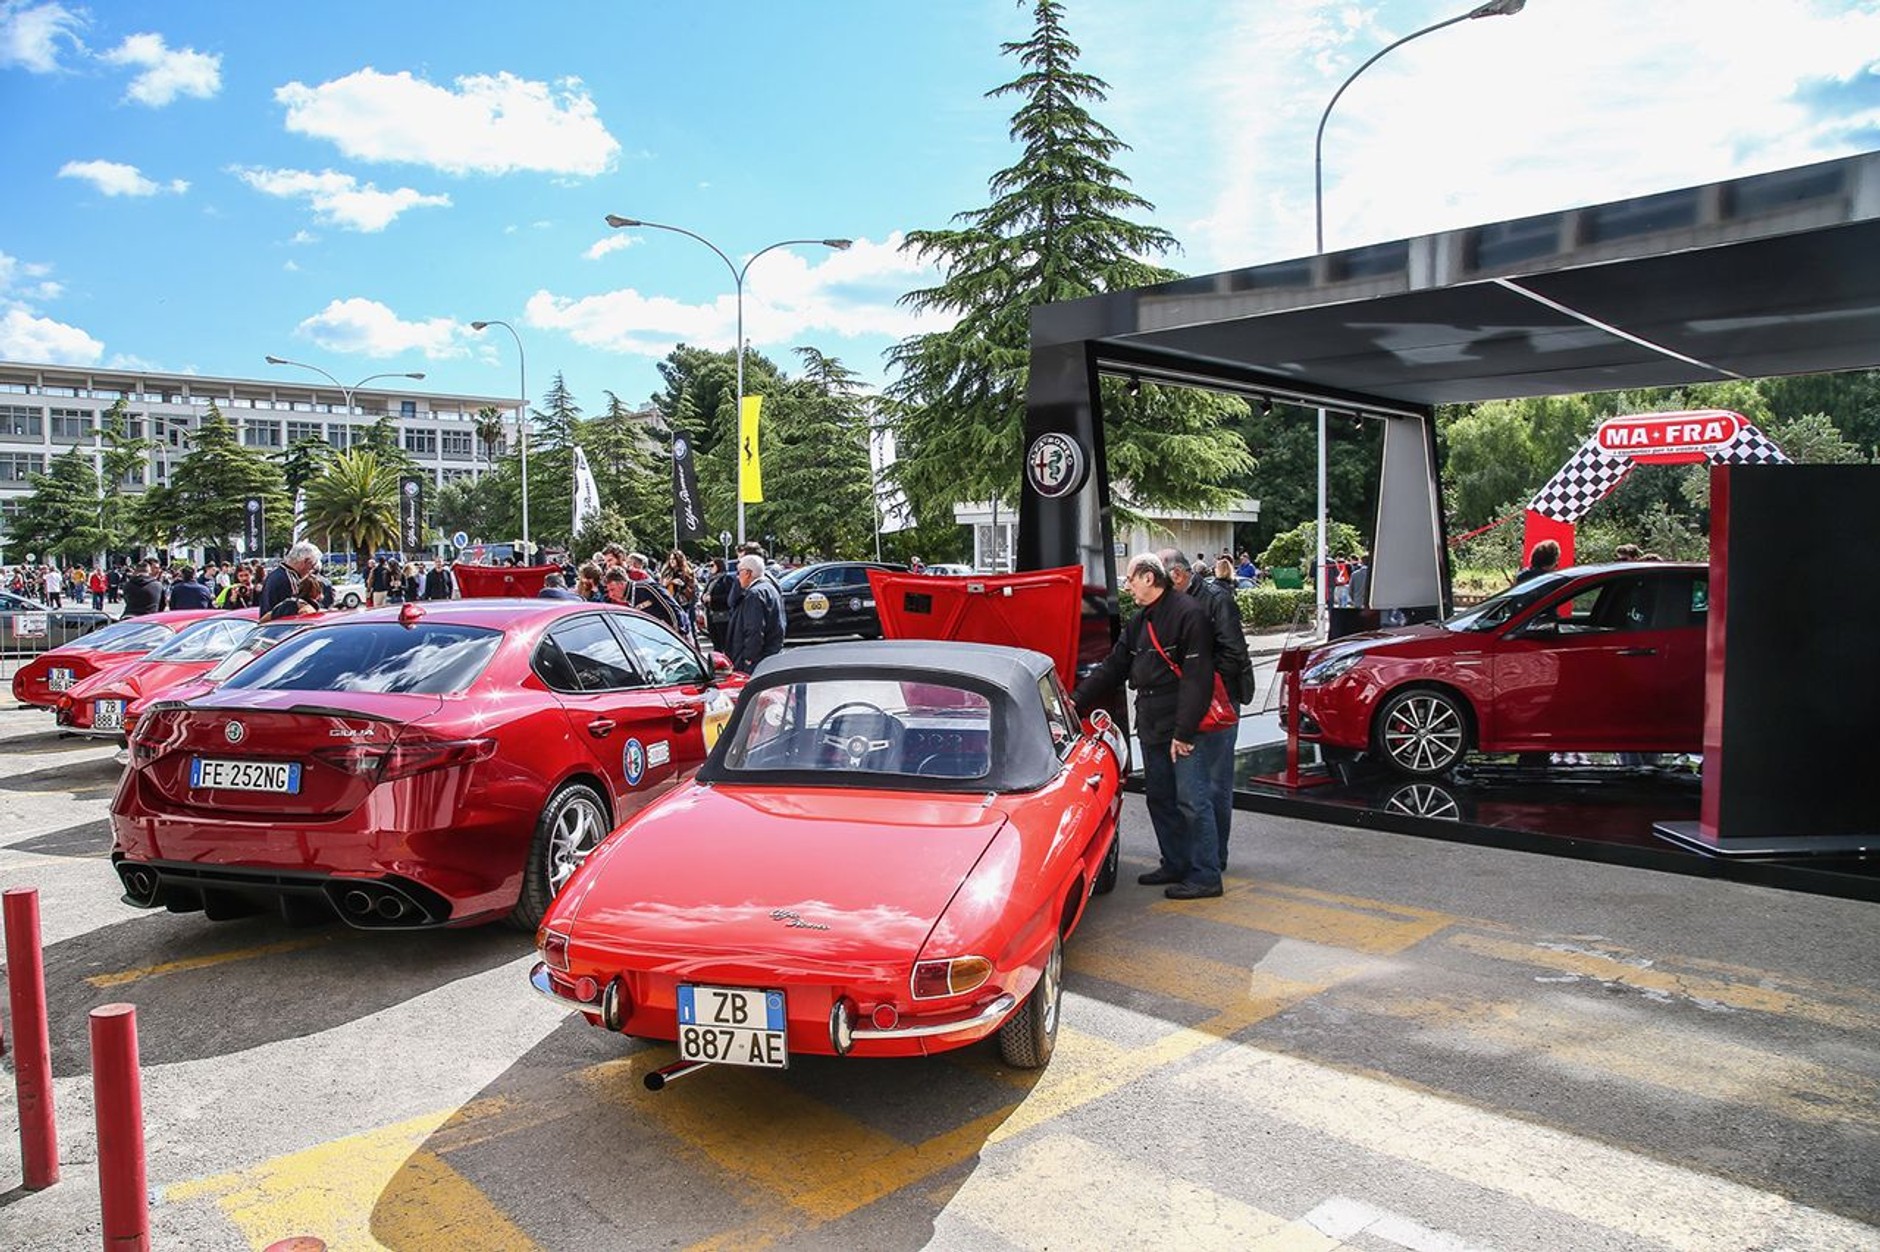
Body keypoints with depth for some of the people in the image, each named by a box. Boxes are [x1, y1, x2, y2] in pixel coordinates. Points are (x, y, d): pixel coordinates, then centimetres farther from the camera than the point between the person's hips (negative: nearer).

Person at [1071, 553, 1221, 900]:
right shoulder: (1138, 623, 17)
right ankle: (1175, 865, 27)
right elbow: (1112, 668, 19)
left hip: (1183, 728, -9)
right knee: (1160, 799, 15)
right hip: (1151, 728, 9)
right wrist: (1076, 700, 9)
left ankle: (1206, 876, 2)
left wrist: (1184, 731, -21)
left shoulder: (1187, 614, -12)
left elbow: (1197, 677, -18)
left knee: (1192, 801, -5)